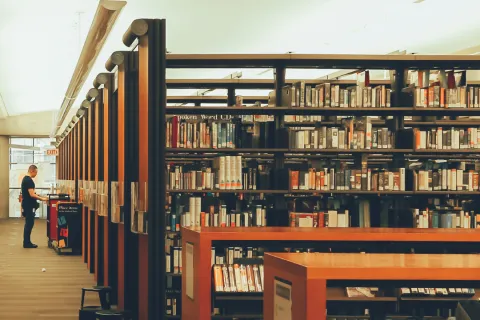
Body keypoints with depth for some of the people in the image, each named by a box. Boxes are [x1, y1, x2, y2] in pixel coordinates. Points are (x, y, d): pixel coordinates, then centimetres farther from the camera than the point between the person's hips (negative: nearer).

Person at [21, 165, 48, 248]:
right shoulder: (29, 180, -18)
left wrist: (39, 197, 20)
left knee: (28, 224, 13)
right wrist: (42, 199, -15)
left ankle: (27, 242, 16)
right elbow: (32, 194, -22)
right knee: (29, 224, -6)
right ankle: (26, 243, -3)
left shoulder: (25, 179, 14)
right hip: (29, 206, -10)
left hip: (27, 205, 10)